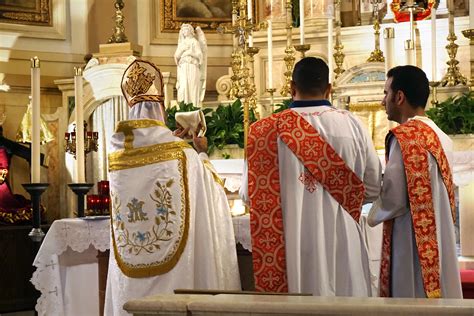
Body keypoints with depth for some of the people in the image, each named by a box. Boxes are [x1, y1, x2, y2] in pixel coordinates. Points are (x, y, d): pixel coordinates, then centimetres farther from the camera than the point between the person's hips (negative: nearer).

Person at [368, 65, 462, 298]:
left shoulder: (404, 137, -15)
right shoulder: (440, 137, 10)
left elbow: (393, 200, -18)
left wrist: (372, 216, 1)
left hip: (412, 246, -8)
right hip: (437, 242, 8)